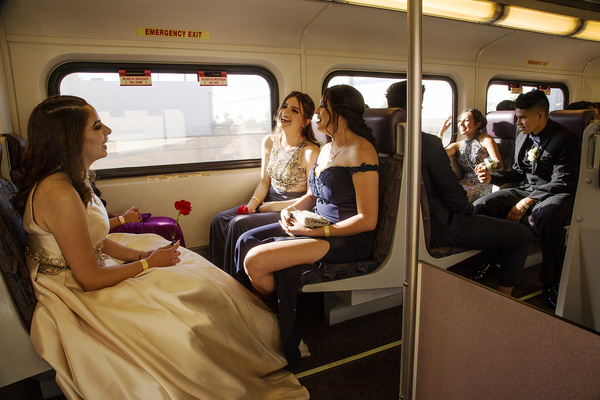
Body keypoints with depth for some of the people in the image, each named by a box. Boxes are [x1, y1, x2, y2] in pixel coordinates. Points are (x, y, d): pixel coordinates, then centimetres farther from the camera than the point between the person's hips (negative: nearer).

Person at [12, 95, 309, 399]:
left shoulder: (68, 179, 2)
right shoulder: (60, 194, -30)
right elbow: (91, 279, -25)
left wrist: (143, 253, -4)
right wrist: (149, 262, -13)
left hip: (78, 275, 10)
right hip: (76, 297, -10)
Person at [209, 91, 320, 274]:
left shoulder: (310, 152, -18)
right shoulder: (269, 142, 5)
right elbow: (265, 181, 13)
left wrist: (272, 207, -14)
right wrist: (253, 203, -6)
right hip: (269, 203, 8)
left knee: (239, 224, -23)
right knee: (219, 220, -8)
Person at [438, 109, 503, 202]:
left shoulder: (485, 139, 5)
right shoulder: (457, 145, 19)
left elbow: (499, 164, -8)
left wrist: (486, 165, -33)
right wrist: (441, 131, 8)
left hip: (484, 183, -4)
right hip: (465, 183, 4)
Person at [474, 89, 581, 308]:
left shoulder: (566, 139, -9)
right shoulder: (523, 137, 12)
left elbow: (562, 183, -15)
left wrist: (528, 201, -24)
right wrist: (492, 177, 2)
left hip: (556, 195, -6)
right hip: (526, 190, 6)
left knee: (547, 215, -42)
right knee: (481, 205, -19)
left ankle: (551, 283, -21)